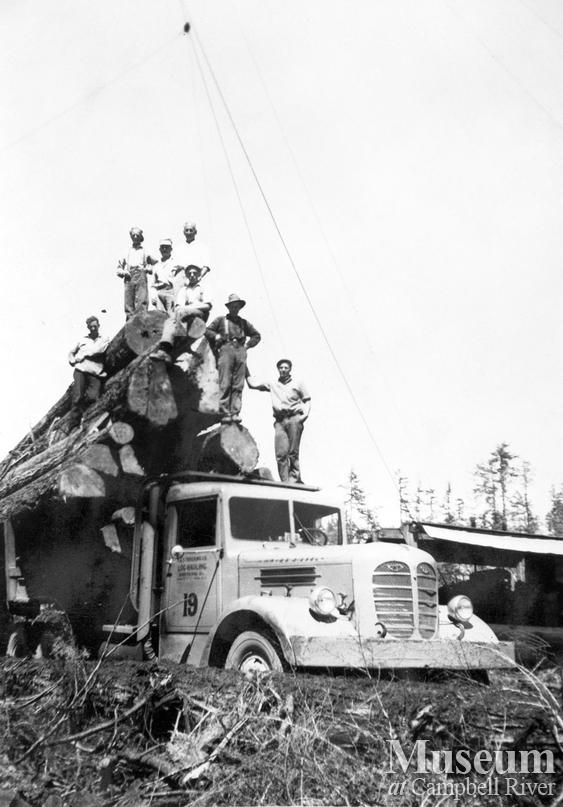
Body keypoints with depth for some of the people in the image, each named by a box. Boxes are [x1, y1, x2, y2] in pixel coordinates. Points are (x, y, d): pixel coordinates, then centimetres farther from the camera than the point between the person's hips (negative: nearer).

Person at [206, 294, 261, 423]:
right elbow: (207, 331, 14)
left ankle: (235, 413, -10)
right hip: (226, 349, -3)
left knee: (238, 385, -7)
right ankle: (224, 413, -16)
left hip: (240, 351, 3)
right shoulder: (221, 320, 19)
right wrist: (217, 336, -2)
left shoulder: (243, 322, 26)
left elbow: (256, 335, 29)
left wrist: (247, 345, 15)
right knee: (225, 384, -12)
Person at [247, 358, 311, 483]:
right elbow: (252, 384, 22)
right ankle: (285, 482, -8)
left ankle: (294, 478, -2)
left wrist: (305, 414, -2)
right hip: (279, 420, 2)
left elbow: (307, 400, 14)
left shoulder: (297, 384, 17)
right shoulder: (272, 385, 21)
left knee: (293, 452, -8)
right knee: (280, 453, -8)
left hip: (294, 418, -2)